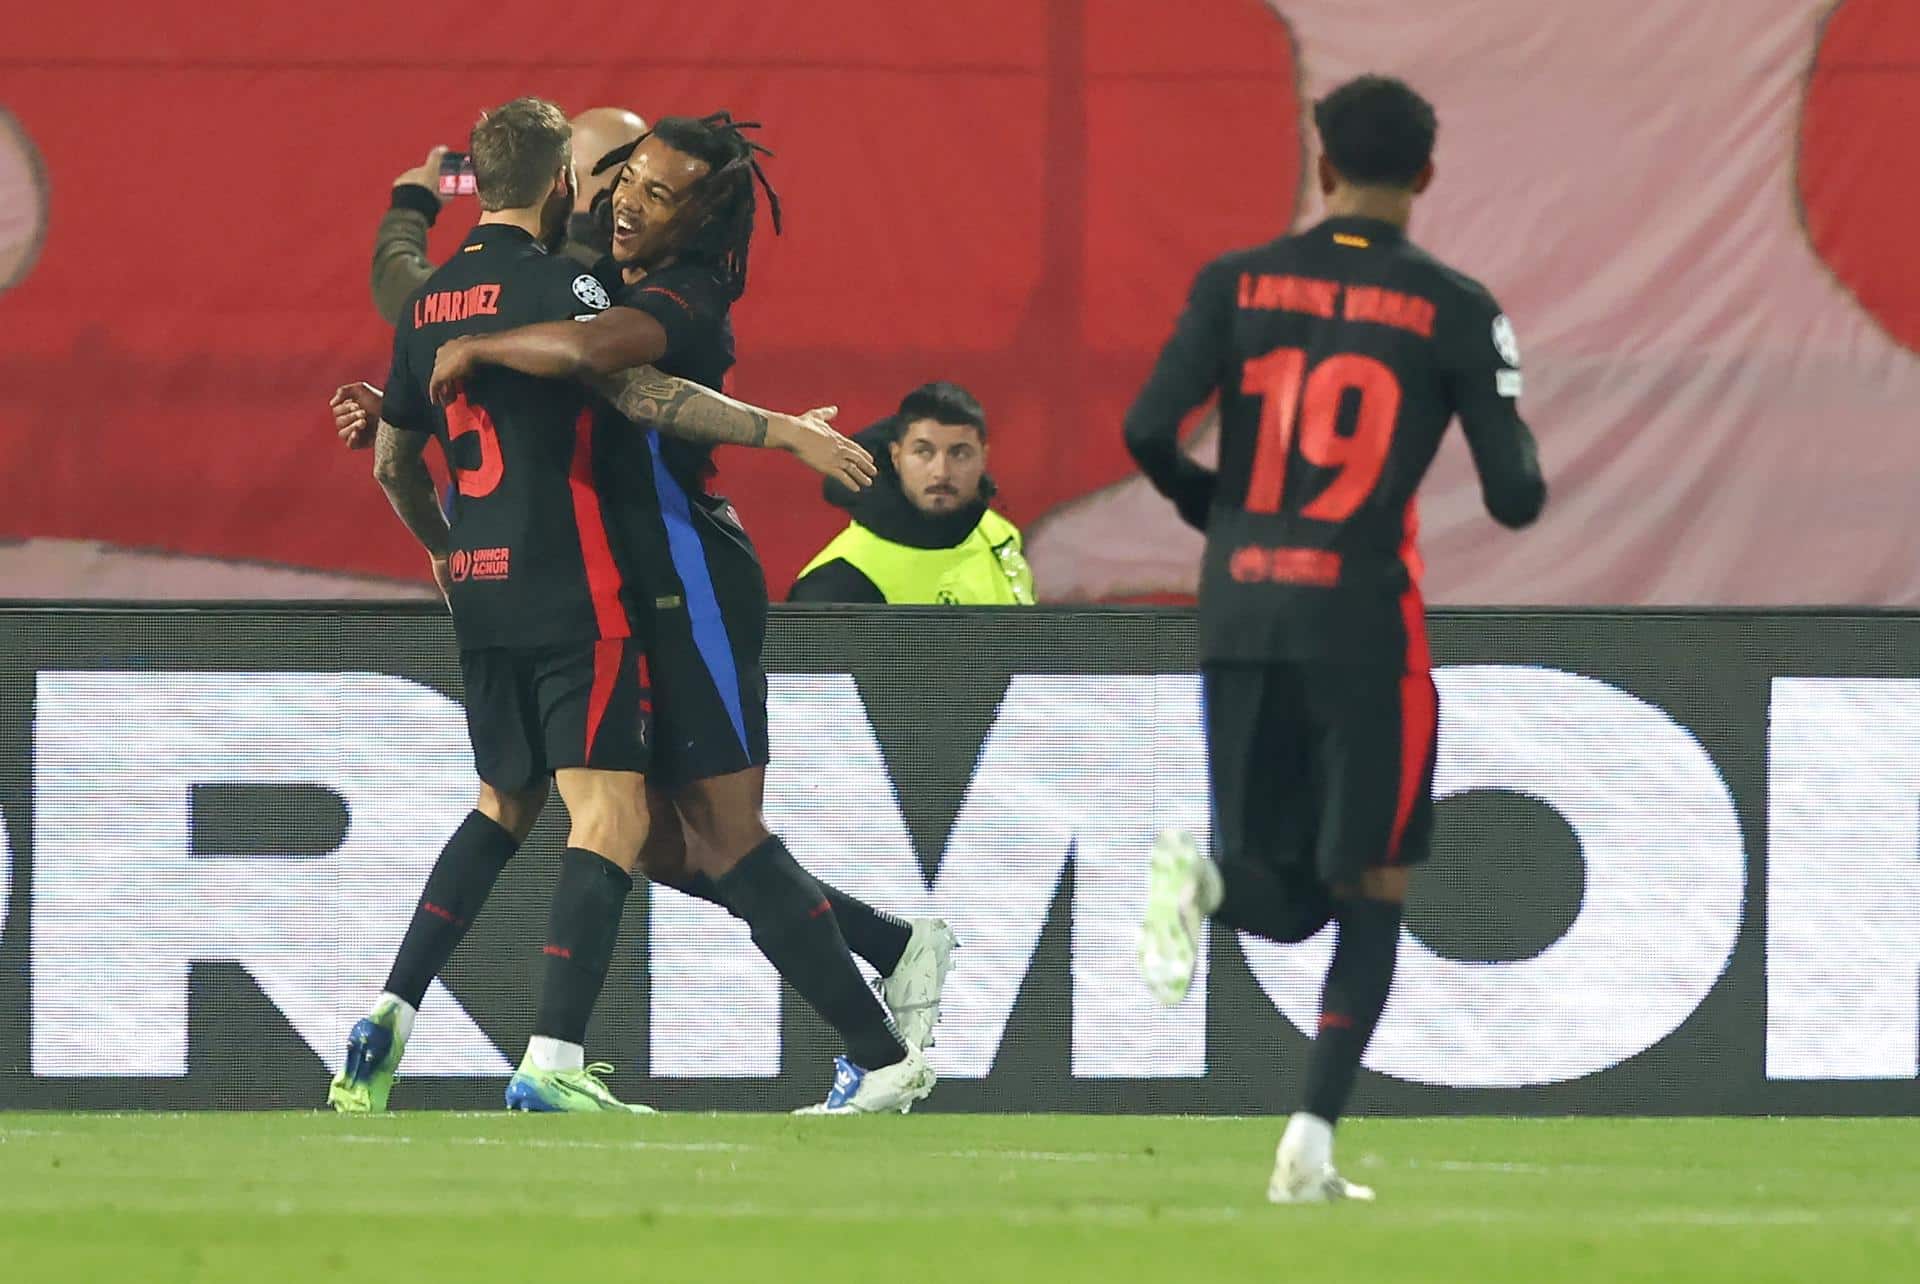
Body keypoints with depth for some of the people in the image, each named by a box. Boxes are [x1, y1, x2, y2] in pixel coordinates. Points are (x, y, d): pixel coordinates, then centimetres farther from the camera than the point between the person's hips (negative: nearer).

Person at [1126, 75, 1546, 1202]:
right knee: (1371, 897, 9)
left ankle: (1204, 877, -22)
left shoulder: (1238, 284, 5)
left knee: (1287, 900, 13)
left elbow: (1149, 431, -4)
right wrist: (1519, 457, 20)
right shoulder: (1456, 310, -2)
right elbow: (1517, 497, -4)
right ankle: (1311, 1147, -3)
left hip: (1240, 613, 3)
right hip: (1363, 617, -3)